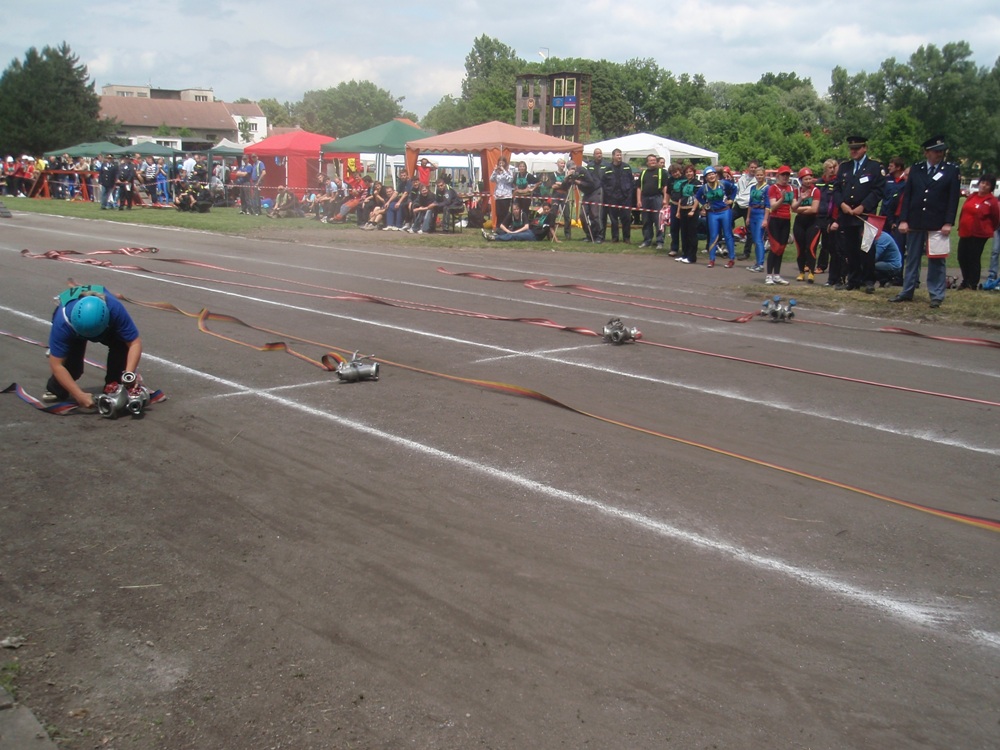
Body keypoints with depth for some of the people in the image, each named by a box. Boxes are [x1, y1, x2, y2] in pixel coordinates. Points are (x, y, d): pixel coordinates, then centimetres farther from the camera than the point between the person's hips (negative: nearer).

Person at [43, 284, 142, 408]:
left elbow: (135, 343, -37)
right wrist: (79, 395, -42)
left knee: (121, 344, -27)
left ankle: (113, 386, -6)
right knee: (72, 365, -23)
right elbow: (56, 365, -38)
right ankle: (55, 389, 8)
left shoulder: (115, 309, -44)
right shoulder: (63, 321, -43)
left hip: (107, 326, 1)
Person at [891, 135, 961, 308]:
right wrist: (903, 220, -2)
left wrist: (948, 223, -10)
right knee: (911, 259, 10)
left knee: (937, 261, 1)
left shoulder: (952, 170, 1)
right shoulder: (916, 169, 7)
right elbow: (906, 195, 6)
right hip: (915, 223, 3)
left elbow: (954, 198, -3)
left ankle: (936, 296, 6)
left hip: (938, 225, -2)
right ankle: (907, 292, 17)